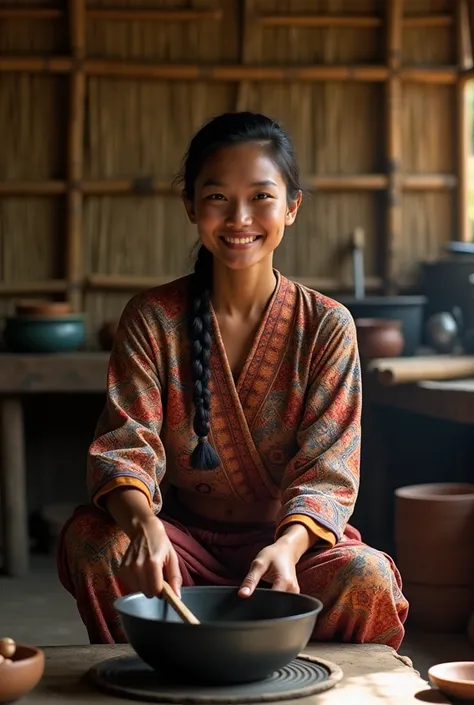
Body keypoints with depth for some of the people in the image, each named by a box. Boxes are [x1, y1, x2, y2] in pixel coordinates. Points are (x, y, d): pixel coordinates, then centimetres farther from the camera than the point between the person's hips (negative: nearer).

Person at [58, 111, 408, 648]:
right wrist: (143, 524, -35)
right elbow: (125, 445, -11)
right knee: (89, 536, -28)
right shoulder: (152, 319, -1)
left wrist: (288, 545, -32)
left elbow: (326, 474, -9)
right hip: (183, 540, 1)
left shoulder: (327, 326, -3)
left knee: (367, 579, -31)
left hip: (288, 539, -1)